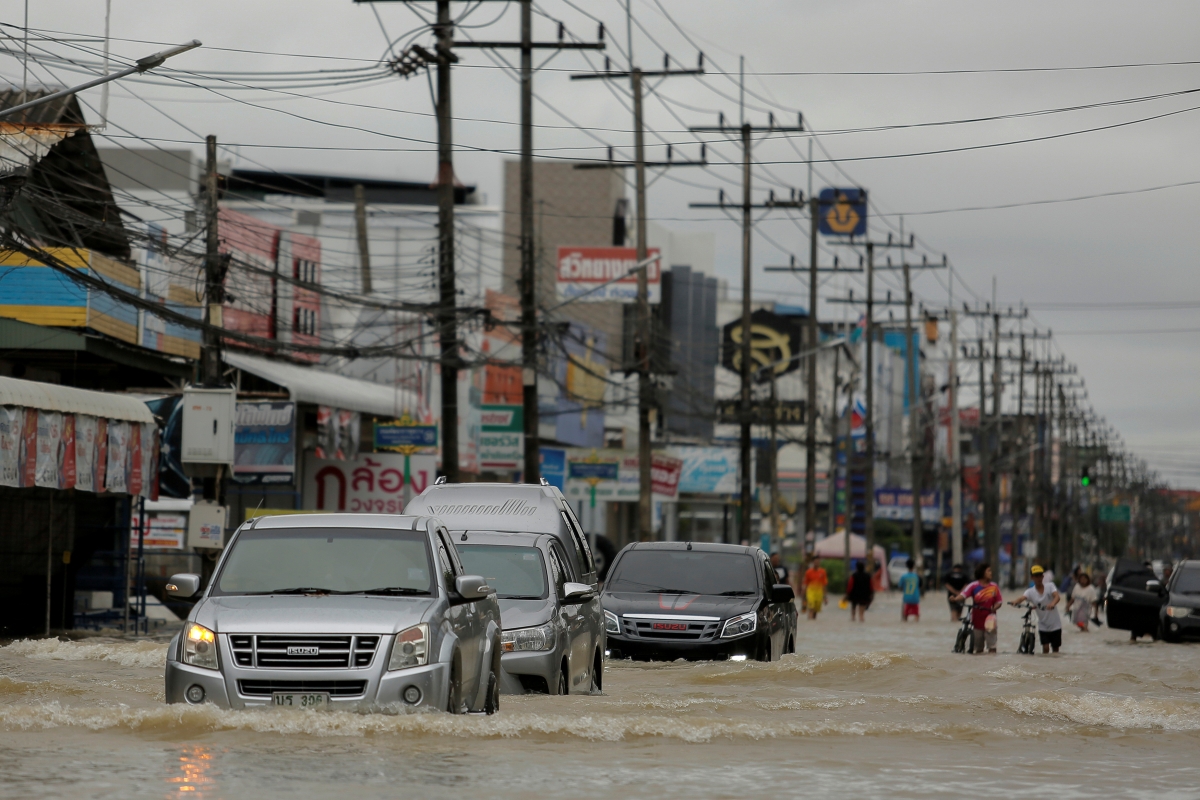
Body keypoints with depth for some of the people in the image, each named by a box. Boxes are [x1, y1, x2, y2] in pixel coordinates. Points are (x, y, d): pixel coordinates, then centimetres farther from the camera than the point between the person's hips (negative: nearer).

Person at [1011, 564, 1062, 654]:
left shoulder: (1050, 586, -7)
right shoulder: (1030, 591, -7)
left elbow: (1057, 597, -24)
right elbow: (1023, 597, -27)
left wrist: (1053, 603, -48)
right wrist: (1015, 602, -51)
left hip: (1055, 624, 0)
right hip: (1043, 625, 0)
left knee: (1055, 648, 9)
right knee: (1045, 648, -12)